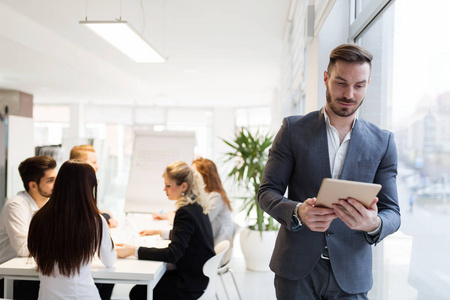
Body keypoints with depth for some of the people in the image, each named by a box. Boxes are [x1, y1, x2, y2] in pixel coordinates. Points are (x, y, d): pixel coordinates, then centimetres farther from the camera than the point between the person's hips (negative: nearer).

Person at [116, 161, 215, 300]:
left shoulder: (185, 212, -25)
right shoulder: (197, 206, 3)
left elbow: (172, 254, -28)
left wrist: (134, 250, -28)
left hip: (190, 285, -9)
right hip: (196, 274, 9)